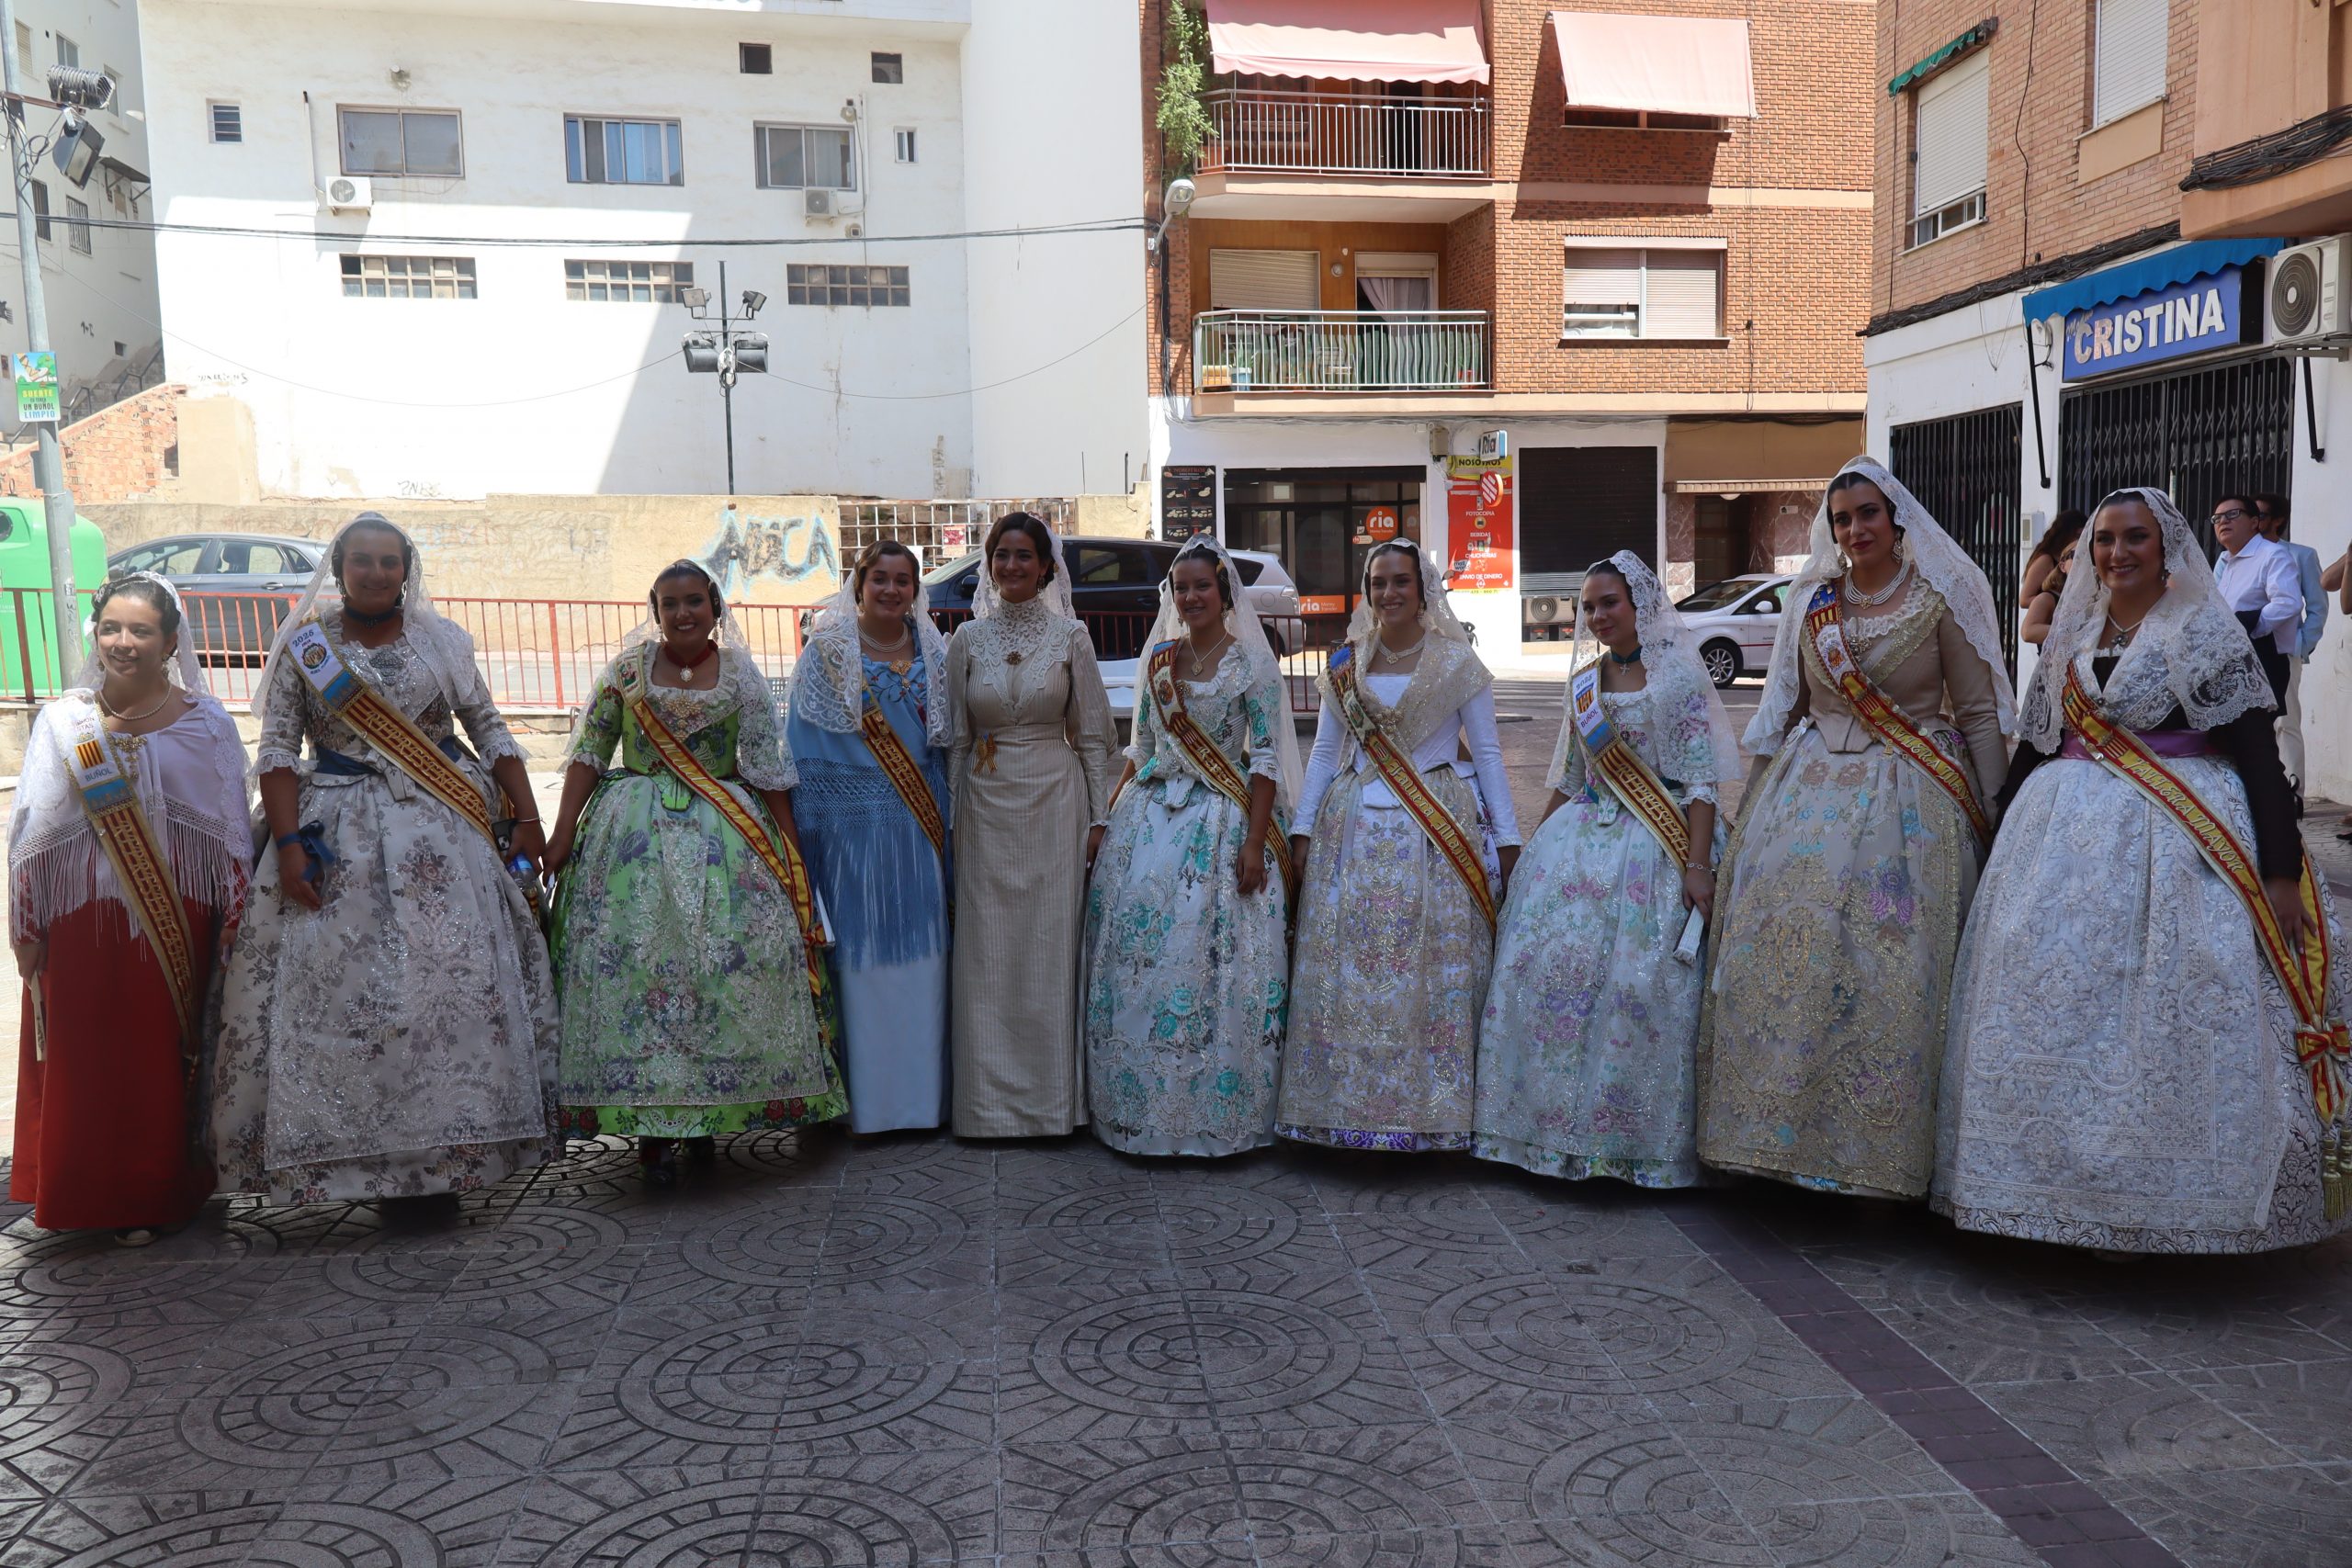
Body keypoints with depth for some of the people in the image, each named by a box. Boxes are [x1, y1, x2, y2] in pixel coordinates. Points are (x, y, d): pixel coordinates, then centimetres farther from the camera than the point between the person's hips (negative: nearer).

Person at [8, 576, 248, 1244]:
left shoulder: (205, 723, 1)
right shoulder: (62, 720, 5)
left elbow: (232, 836, 0)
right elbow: (33, 830, 6)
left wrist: (236, 926, -3)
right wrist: (26, 927, 3)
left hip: (178, 919, -1)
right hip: (83, 917, 1)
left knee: (169, 1057, 5)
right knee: (85, 1060, 4)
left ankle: (161, 1192, 20)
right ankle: (97, 1196, 20)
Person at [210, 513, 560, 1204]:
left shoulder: (442, 640, 8)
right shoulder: (304, 646, 4)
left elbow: (490, 732, 9)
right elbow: (277, 751, 0)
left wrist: (527, 820, 2)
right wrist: (288, 844, -12)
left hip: (442, 835, 1)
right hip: (338, 836, 0)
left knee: (457, 986, -3)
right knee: (334, 990, -4)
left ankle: (450, 1145, 7)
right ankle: (342, 1147, 6)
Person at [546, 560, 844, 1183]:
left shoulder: (740, 674, 4)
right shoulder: (628, 666, 5)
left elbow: (767, 764, 3)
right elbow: (589, 752, 6)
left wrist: (787, 847, -2)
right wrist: (562, 834, -1)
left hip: (725, 837, 0)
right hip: (635, 834, 0)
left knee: (727, 960, -7)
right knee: (635, 960, -6)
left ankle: (705, 1113, 8)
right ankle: (650, 1125, 0)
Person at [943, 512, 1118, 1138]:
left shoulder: (1070, 636, 1)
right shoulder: (968, 639, 6)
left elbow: (1092, 735, 2)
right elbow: (955, 738, 9)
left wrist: (1098, 819, -2)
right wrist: (946, 816, 4)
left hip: (1056, 802, -2)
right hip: (987, 806, 2)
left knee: (1051, 948, 1)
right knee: (986, 954, 3)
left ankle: (1052, 1097, 13)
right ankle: (991, 1099, 14)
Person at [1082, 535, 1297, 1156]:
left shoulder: (1251, 663, -3)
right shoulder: (1158, 657, 11)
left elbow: (1267, 757, -7)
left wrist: (1255, 840, -14)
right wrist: (1114, 820, 12)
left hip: (1221, 821, -5)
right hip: (1151, 815, 5)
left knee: (1213, 961, -5)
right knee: (1137, 954, 3)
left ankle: (1215, 1111, 8)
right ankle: (1140, 1105, 16)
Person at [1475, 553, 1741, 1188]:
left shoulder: (1677, 675, -2)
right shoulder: (1583, 681, 13)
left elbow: (1701, 778, -8)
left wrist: (1697, 864, -16)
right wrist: (1536, 849, 16)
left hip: (1655, 844, -5)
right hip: (1581, 837, 5)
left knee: (1640, 981, -11)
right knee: (1546, 964, -5)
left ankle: (1635, 1138, 2)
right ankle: (1555, 1122, 7)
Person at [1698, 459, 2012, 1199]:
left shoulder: (1939, 599, 0)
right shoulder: (1810, 599, 11)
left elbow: (1979, 713, 1)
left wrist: (1992, 819, -3)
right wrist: (1756, 807, 15)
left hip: (1906, 797, -3)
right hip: (1810, 786, 3)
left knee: (1887, 967, -7)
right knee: (1782, 946, -5)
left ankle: (1878, 1147, 4)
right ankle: (1782, 1131, 6)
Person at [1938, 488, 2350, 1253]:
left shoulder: (2207, 632, -1)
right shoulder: (2072, 635, 13)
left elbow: (2257, 754, -6)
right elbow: (2032, 744, 18)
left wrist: (2282, 872, -12)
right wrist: (2006, 834, 16)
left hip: (2175, 843, -4)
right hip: (2068, 836, 5)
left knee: (2167, 1018, -5)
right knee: (2056, 1007, 3)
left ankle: (2162, 1195, 8)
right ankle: (2069, 1181, 15)